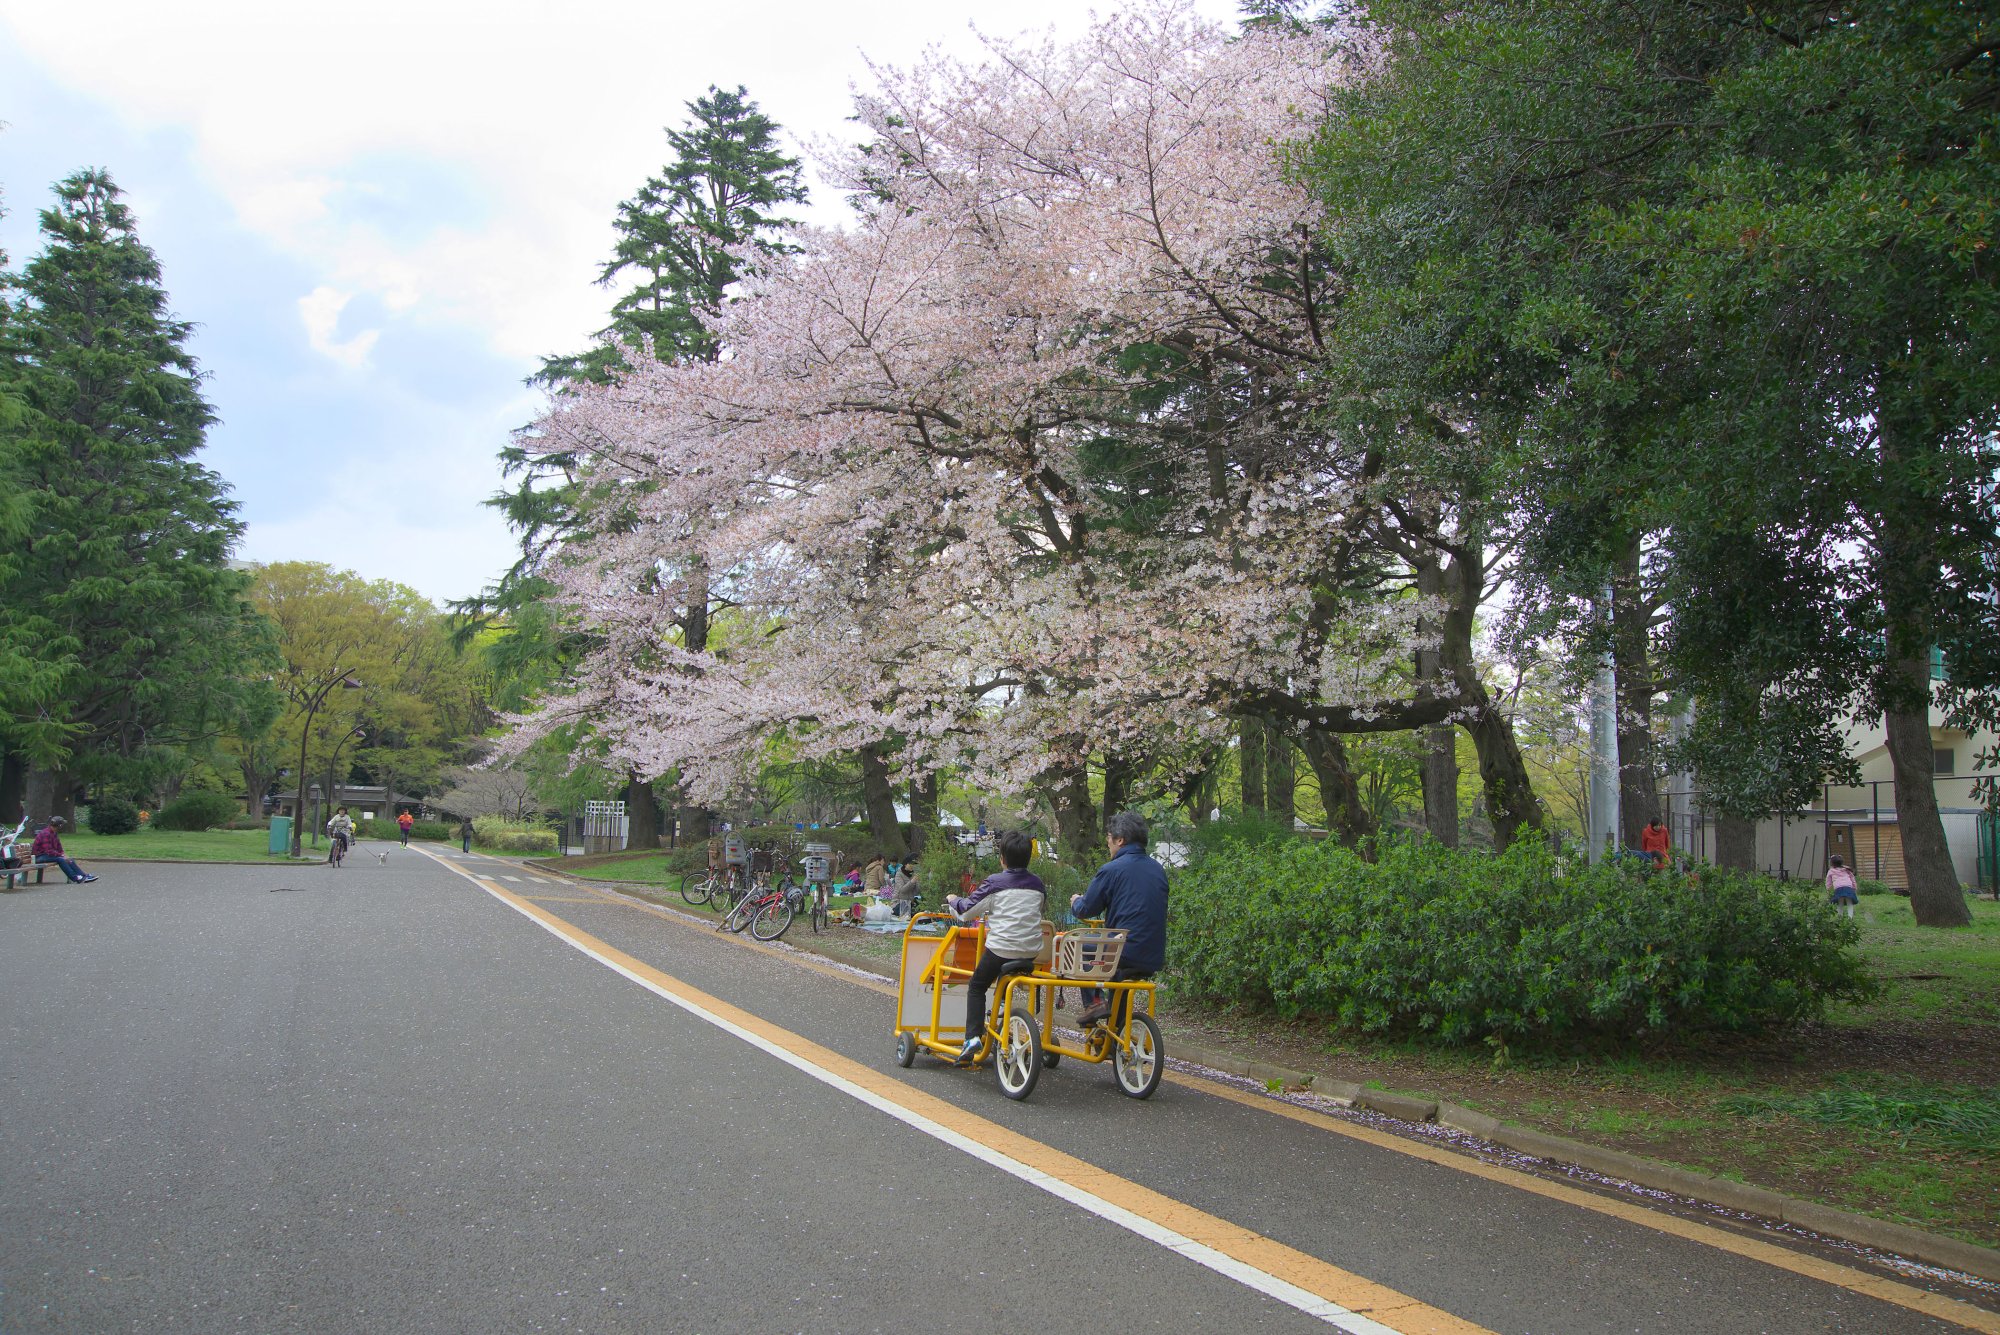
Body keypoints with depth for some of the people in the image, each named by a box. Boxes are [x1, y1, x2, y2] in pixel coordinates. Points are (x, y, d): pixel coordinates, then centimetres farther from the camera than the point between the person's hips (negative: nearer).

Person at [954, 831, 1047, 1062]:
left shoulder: (995, 883, -6)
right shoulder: (1037, 884, 7)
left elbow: (967, 911, -2)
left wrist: (953, 902, 18)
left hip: (1000, 946, -4)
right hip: (1031, 950, 4)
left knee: (976, 988, 10)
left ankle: (973, 1036, -3)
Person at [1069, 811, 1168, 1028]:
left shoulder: (1111, 870, -10)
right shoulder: (1159, 870, 10)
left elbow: (1085, 910, -4)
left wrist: (1075, 902, 19)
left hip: (1125, 957, -6)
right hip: (1155, 959, 6)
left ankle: (1094, 1001, 5)